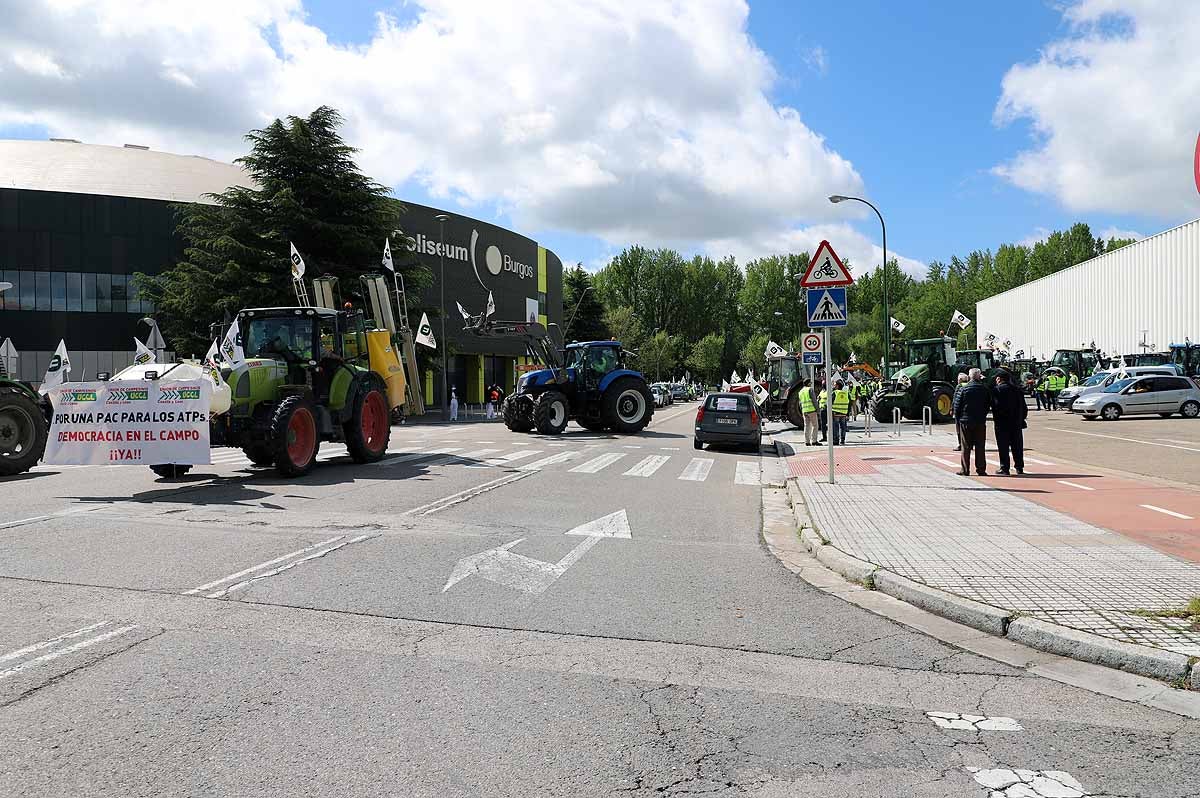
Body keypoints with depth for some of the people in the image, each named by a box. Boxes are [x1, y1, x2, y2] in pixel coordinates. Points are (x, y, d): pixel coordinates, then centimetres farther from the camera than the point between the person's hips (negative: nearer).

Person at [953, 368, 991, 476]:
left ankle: (965, 470, 3)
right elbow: (989, 405, 6)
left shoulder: (963, 389, -6)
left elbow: (957, 405, -4)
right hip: (981, 422, 1)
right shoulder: (985, 389, -1)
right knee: (980, 446, 7)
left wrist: (957, 419, 5)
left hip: (966, 421, -1)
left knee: (966, 447, 3)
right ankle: (981, 469, 9)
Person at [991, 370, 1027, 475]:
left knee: (1003, 446, 0)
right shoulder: (1018, 390, 9)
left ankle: (1004, 468, 0)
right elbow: (1024, 408, 12)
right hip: (1017, 423, 6)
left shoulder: (996, 390, -10)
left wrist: (996, 420, -10)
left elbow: (996, 407, -16)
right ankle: (1019, 467, 16)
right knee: (1017, 446, 12)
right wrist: (1021, 419, 17)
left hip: (1002, 423, -5)